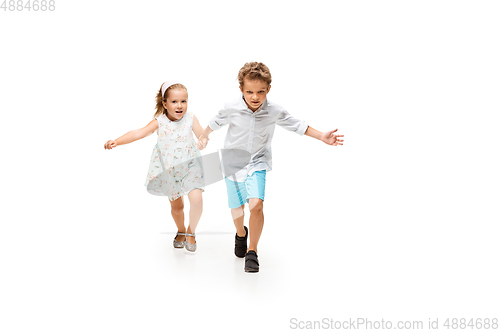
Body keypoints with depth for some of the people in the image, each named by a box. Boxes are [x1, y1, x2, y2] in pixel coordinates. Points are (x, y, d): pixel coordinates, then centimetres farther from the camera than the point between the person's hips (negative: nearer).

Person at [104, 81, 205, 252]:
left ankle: (191, 231, 6)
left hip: (189, 167, -1)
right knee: (176, 205, 12)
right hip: (169, 170, 1)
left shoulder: (190, 119, -6)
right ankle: (181, 232, 42)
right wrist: (117, 141, -30)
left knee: (196, 199, -20)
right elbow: (139, 133, -19)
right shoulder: (160, 122, -9)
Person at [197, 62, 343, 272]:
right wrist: (203, 137, 19)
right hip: (233, 164, 1)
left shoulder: (275, 112, -15)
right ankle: (241, 233, 50)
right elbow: (215, 122, 3)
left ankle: (252, 251, -5)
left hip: (257, 163, -1)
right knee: (237, 208, 14)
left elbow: (297, 125, -2)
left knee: (256, 205, -22)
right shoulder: (232, 109, -18)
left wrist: (322, 137, -7)